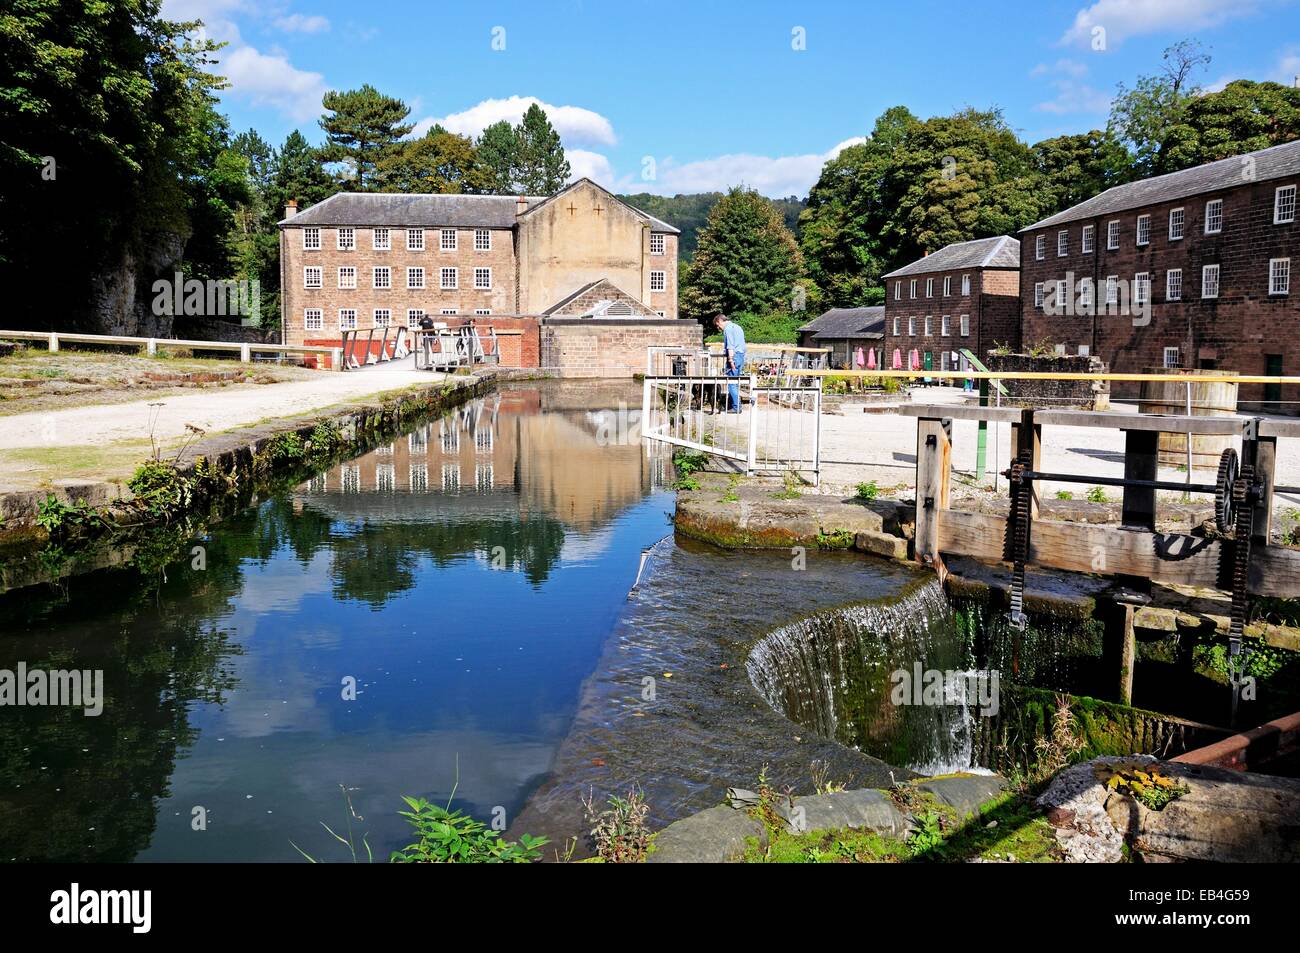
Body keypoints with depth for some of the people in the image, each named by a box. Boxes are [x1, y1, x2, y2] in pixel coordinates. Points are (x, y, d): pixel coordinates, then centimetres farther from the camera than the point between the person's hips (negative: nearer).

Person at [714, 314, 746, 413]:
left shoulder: (728, 328, -7)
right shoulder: (737, 327, 22)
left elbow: (730, 346, -17)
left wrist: (730, 360, -20)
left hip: (734, 356, -10)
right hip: (741, 355, 10)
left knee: (731, 383, -8)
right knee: (735, 383, 11)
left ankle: (736, 407, -9)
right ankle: (730, 405, 14)